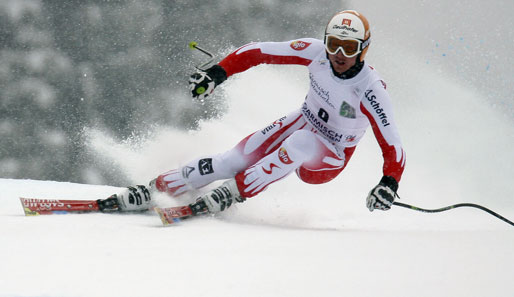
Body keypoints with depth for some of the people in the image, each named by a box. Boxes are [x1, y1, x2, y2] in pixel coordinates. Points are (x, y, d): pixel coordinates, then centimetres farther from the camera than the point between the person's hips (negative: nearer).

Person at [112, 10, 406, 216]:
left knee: (299, 142, -38)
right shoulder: (317, 53, -16)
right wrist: (217, 73, -20)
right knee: (238, 158, -16)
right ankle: (156, 189, -8)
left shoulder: (371, 89, -27)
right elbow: (261, 51, -10)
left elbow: (392, 144, -27)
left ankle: (234, 192, -30)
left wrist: (390, 184, -45)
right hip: (301, 122, 4)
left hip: (328, 161, -4)